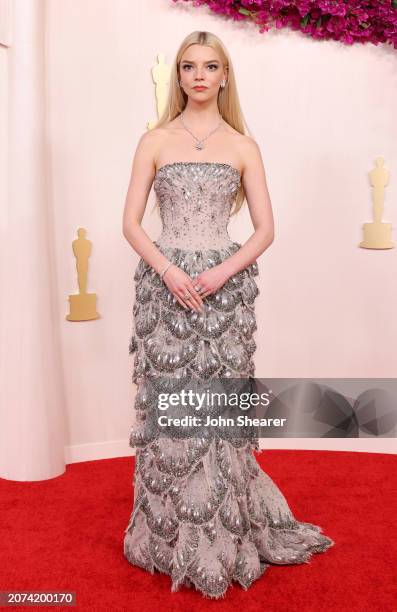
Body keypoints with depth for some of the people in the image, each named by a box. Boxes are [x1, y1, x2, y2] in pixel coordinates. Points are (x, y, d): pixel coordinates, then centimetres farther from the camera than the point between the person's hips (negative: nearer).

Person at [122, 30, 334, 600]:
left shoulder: (243, 146, 9)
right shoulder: (155, 141, 8)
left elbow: (265, 229, 4)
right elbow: (131, 222, 3)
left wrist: (222, 273, -12)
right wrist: (168, 271, -13)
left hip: (226, 286, 0)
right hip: (165, 284, 0)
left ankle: (225, 537, 17)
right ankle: (172, 536, 19)